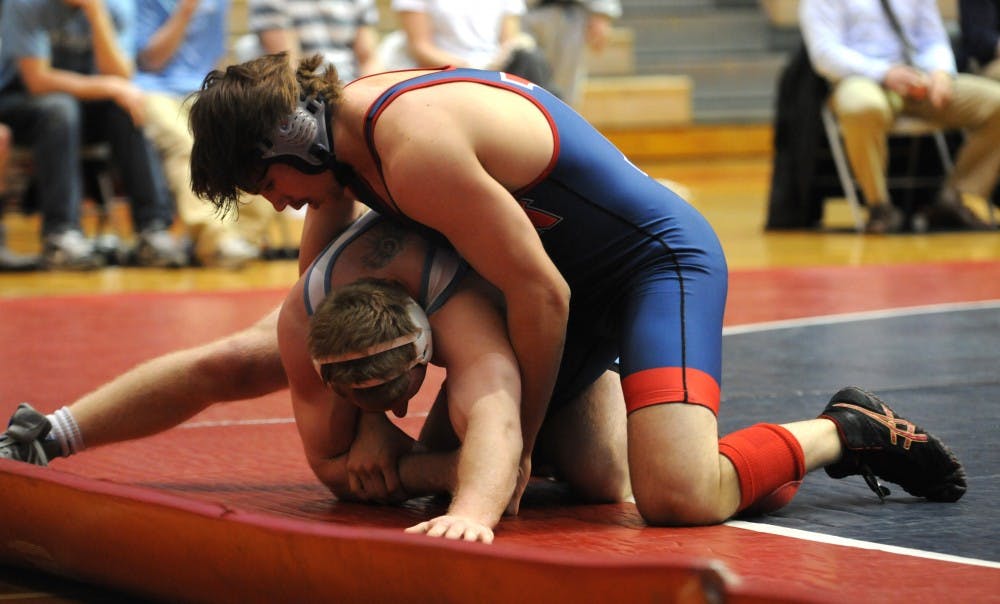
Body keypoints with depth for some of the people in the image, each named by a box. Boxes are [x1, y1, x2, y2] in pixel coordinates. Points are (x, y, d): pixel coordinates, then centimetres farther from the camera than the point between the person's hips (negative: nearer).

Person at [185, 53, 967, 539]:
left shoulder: (417, 153, -31)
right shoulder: (340, 125, -1)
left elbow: (541, 296, -26)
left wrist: (519, 444, -13)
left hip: (661, 259, -10)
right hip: (580, 277, 10)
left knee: (674, 497, -29)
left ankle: (841, 433, -3)